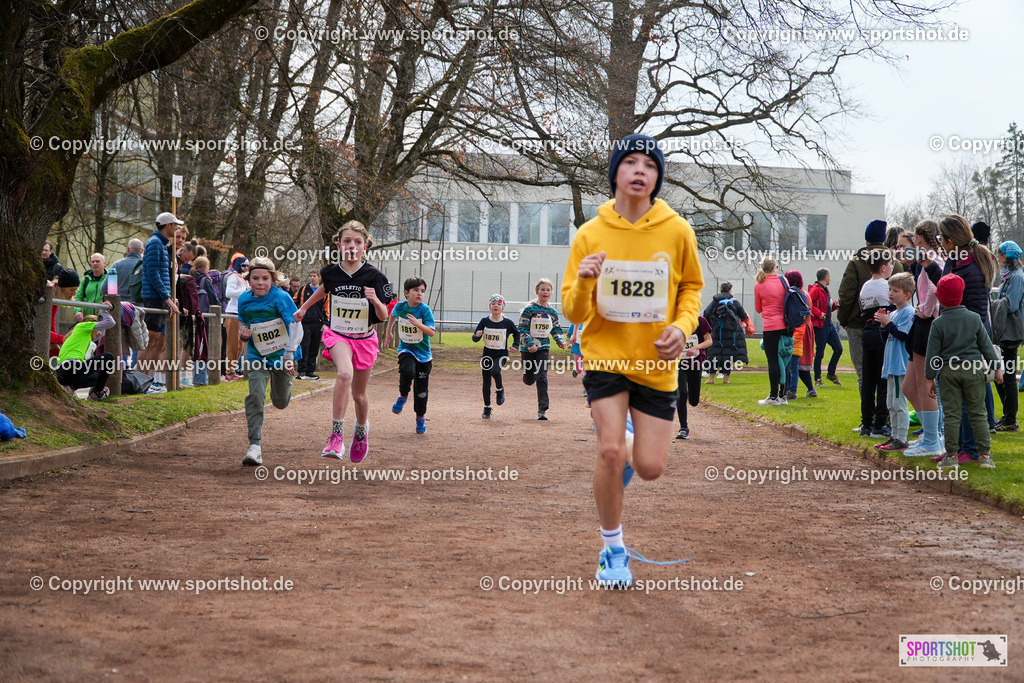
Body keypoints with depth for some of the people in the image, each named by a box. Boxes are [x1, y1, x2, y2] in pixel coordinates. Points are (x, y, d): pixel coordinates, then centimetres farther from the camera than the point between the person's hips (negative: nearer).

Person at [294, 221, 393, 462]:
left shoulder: (374, 276, -12)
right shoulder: (330, 272, -6)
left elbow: (383, 317, -10)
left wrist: (376, 301, -30)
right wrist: (304, 307, 31)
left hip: (364, 339, 1)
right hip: (337, 335, -1)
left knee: (359, 394, 12)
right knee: (345, 374, -31)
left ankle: (362, 428, 45)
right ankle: (336, 435, -28)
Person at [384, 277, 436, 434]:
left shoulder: (425, 310, -14)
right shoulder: (400, 307, -5)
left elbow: (432, 332, -22)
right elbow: (392, 317, 20)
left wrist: (418, 324, -37)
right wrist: (388, 333, 26)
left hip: (423, 352, -1)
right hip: (406, 349, 1)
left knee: (421, 389, 4)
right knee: (408, 370, -33)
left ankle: (421, 417, 26)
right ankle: (403, 396, -6)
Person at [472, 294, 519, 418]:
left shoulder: (507, 323, -5)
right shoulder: (484, 321, -3)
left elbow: (516, 334, 14)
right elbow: (475, 338, 1)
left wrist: (515, 345, 1)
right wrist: (477, 335, -21)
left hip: (501, 354, -2)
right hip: (487, 354, 2)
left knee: (495, 371, -32)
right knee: (486, 383, 4)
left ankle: (500, 389, -1)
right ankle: (487, 408, 20)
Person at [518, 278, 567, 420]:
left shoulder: (552, 312, 6)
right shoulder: (529, 309, -7)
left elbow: (556, 329, 19)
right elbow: (522, 329, -9)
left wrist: (560, 341, 0)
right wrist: (530, 344, -20)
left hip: (543, 348, 2)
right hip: (528, 348, -2)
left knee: (542, 377, -11)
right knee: (529, 380, 6)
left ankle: (542, 409, -11)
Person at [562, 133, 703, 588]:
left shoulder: (676, 231, -4)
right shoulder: (590, 235, -6)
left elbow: (691, 287, 11)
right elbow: (574, 313, -4)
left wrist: (682, 326, -8)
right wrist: (583, 283, -26)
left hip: (656, 363, 1)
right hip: (605, 356, -1)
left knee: (650, 467, -2)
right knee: (611, 451, -16)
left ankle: (630, 452, 37)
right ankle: (613, 549, 4)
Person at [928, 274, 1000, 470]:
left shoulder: (938, 323, -6)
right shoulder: (974, 318, 0)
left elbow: (933, 354, -4)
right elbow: (986, 345, 5)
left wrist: (930, 378, 4)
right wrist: (996, 368, 14)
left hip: (949, 372, -1)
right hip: (974, 371, 1)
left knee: (952, 415, 4)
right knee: (977, 413, 6)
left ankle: (951, 455, 4)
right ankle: (984, 454, 5)